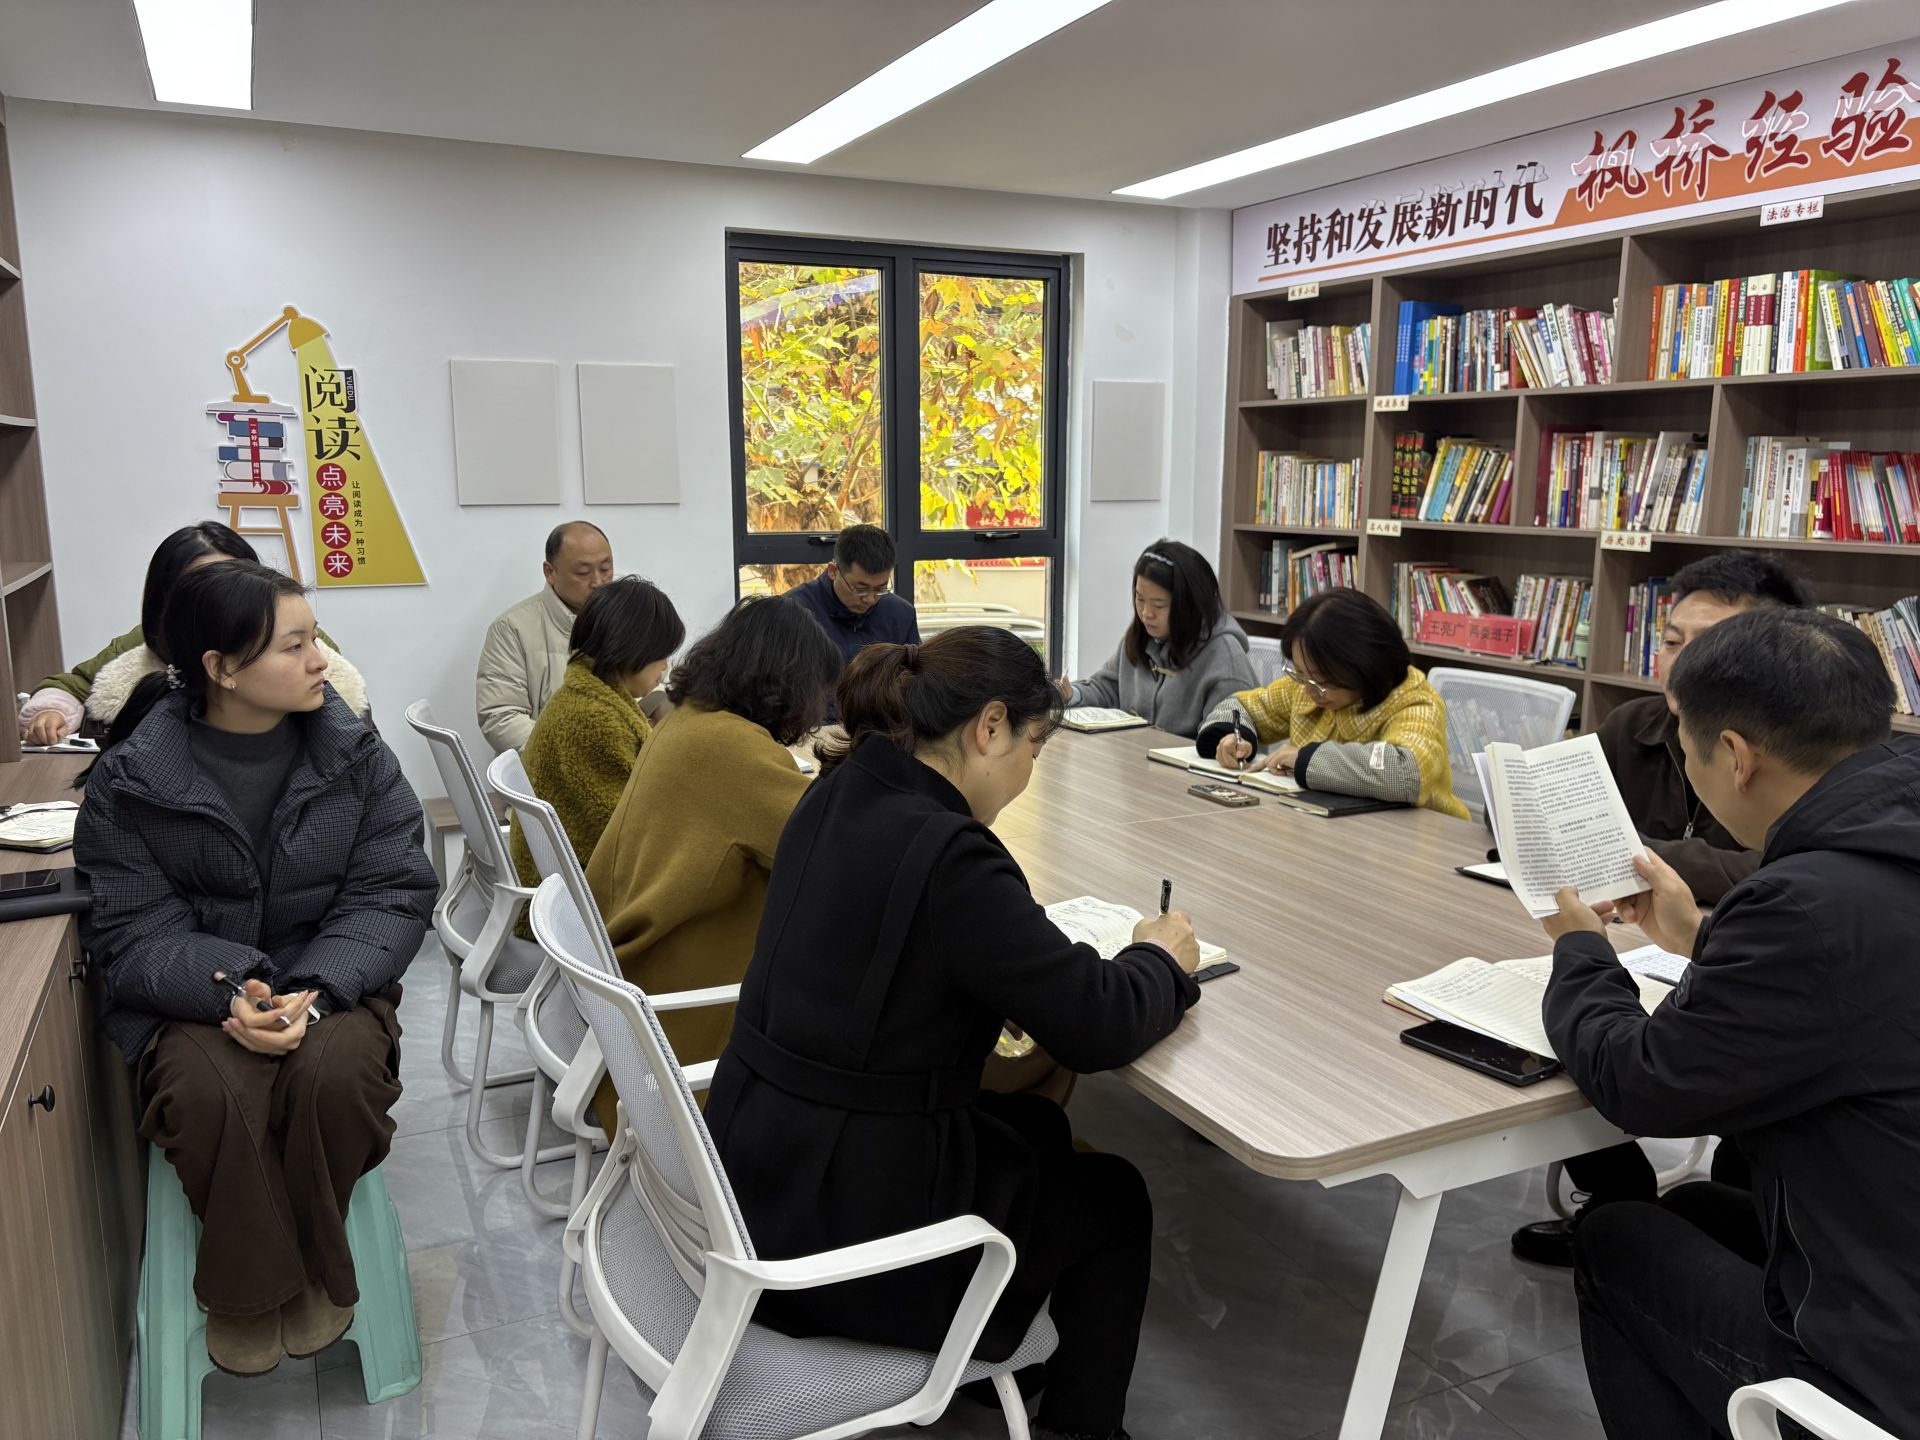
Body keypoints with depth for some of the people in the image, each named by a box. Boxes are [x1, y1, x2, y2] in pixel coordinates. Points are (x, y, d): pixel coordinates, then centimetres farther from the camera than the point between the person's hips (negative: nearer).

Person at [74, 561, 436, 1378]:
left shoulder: (356, 757, -3)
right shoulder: (131, 780, -6)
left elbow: (393, 894, -7)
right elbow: (131, 932, -9)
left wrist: (314, 993, -25)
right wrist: (229, 985, -30)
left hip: (330, 981, 1)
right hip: (190, 994, 0)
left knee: (336, 1070, -31)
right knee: (211, 1094, -32)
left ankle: (314, 1269, -2)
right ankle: (252, 1287, -3)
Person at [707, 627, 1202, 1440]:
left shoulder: (840, 796, 0)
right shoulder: (945, 853, -27)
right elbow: (1098, 1028, -19)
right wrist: (1161, 959, 2)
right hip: (832, 1227, -8)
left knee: (1039, 1128, 27)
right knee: (1114, 1200, 15)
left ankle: (991, 1359, 44)